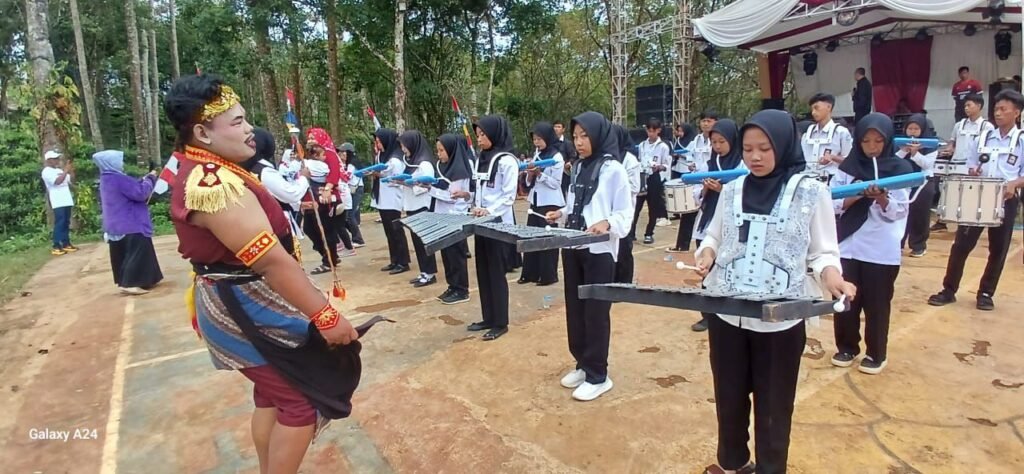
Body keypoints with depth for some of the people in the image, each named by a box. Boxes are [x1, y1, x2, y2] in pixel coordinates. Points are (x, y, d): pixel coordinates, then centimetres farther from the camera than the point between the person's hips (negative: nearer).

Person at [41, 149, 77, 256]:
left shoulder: (59, 170, 19)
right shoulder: (47, 172, -7)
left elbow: (71, 180, 18)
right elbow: (58, 181, -21)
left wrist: (71, 171, 3)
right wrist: (66, 171, -17)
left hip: (66, 201, 8)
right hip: (58, 202, -8)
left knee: (66, 223, 10)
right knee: (59, 223, -12)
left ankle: (66, 244, 15)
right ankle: (56, 247, -11)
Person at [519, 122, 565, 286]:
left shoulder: (557, 157, -9)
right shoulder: (536, 155, 11)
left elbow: (556, 183, -12)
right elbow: (529, 183, 12)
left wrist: (539, 174, -21)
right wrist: (530, 174, -9)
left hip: (550, 204, -7)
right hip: (535, 202, 7)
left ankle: (548, 275, 7)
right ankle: (530, 273, 15)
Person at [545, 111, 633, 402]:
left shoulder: (613, 169, -9)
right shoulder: (578, 168, 12)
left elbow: (625, 214, -11)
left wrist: (607, 224, -28)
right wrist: (562, 214, 1)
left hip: (600, 251, -7)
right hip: (573, 248, 7)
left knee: (596, 312, 1)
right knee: (575, 309, 13)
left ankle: (598, 376, 12)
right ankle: (582, 364, 28)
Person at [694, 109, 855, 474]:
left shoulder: (812, 192, -4)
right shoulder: (732, 190, 6)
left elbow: (822, 252, -1)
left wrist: (832, 276, -20)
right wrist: (707, 253, -5)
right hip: (726, 311, 4)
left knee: (773, 404, 9)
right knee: (729, 395, 16)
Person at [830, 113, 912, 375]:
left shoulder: (901, 168, -1)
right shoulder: (848, 166, 3)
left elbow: (899, 212, -7)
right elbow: (833, 204, 0)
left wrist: (881, 198, -26)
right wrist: (856, 196, -17)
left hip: (882, 250, -1)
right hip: (848, 246, 2)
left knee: (877, 304, 6)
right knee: (845, 300, 6)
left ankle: (876, 354, 22)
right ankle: (847, 347, 25)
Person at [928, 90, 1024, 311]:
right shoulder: (984, 137, 8)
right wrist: (973, 172, -7)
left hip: (1005, 201, -2)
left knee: (998, 249, 7)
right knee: (961, 244, 0)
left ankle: (986, 293, 19)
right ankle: (949, 290, 8)